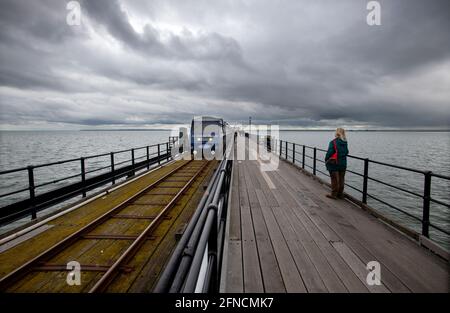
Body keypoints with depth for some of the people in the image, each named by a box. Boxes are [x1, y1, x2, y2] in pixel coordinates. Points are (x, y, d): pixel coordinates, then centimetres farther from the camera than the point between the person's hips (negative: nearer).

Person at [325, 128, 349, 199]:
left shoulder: (333, 142, -16)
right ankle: (340, 194, 22)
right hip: (343, 164, 6)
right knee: (341, 179, 13)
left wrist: (326, 160, -1)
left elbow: (329, 152, -15)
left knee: (334, 179, 2)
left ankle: (334, 194, 8)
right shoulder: (345, 143, 3)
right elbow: (346, 152, 12)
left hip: (334, 164, -5)